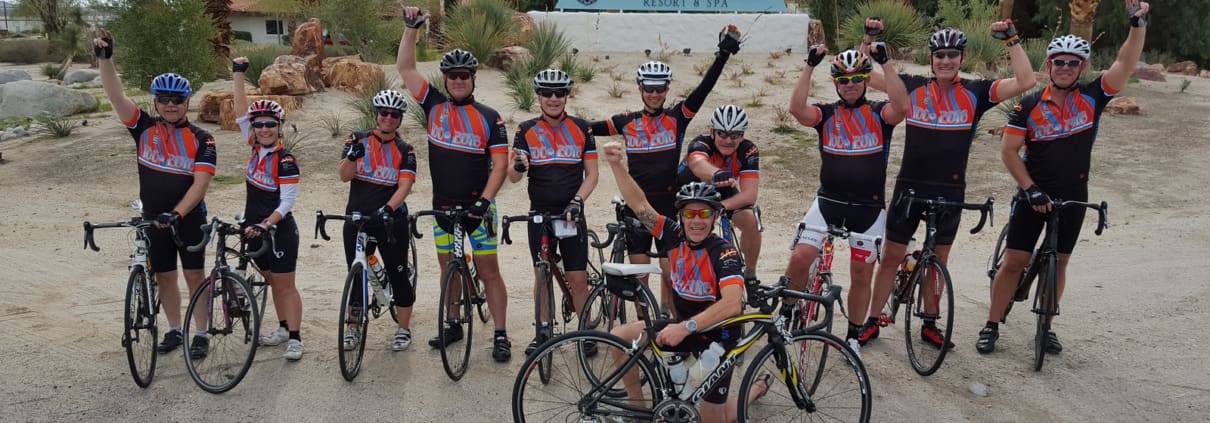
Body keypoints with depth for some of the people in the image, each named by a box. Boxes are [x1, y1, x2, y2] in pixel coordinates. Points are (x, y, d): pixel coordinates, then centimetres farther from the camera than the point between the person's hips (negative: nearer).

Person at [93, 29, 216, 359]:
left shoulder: (201, 140, -9)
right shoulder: (144, 128, -1)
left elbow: (200, 183, -17)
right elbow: (116, 96, -13)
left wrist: (177, 213, -28)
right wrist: (105, 58, -26)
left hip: (189, 219, -3)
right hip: (153, 219, 3)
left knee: (194, 275, 3)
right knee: (164, 276, 12)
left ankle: (201, 335, 12)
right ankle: (174, 330, 27)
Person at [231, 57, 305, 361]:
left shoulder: (285, 160, -16)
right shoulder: (256, 148, 2)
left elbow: (287, 203, -18)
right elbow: (241, 112, 0)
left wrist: (265, 224, -28)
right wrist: (238, 74, -5)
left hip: (278, 230, -7)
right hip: (255, 228, 7)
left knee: (285, 285, -3)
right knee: (272, 281, 15)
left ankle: (295, 338, 2)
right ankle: (284, 329, 26)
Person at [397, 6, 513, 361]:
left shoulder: (489, 117, -5)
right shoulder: (434, 106, 3)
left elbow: (500, 164, -10)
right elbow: (405, 68, 0)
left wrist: (484, 200, -21)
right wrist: (411, 27, -9)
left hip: (477, 208, -3)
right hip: (443, 207, 4)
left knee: (488, 270, -1)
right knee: (448, 267, 14)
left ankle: (501, 335, 5)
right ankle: (453, 325, 29)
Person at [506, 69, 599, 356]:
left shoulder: (581, 129, 1)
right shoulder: (527, 130, 2)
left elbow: (591, 174, 2)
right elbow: (512, 177, -2)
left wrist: (577, 200, -14)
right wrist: (518, 166, -26)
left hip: (572, 214, -1)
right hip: (539, 214, 1)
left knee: (578, 278, -1)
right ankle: (544, 332, 23)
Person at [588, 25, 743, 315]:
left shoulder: (677, 117, -1)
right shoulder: (628, 122, 4)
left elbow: (704, 88, -10)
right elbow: (588, 128, 8)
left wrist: (723, 54, -18)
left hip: (668, 203, -1)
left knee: (670, 273, 2)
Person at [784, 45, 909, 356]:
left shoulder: (879, 113, 1)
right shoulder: (826, 114, 2)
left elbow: (901, 106, -21)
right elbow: (797, 109, -18)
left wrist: (886, 63, -23)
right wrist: (810, 67, -21)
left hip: (869, 208, 0)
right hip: (829, 202, 0)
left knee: (862, 274, 9)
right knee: (800, 257, -14)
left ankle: (854, 336, 27)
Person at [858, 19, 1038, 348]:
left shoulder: (975, 93, -2)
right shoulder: (912, 87, -2)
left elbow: (1026, 81, -11)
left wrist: (1011, 40, -11)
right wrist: (870, 37, -12)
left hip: (950, 192, 1)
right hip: (910, 186, -1)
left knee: (938, 261, 13)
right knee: (891, 257, 6)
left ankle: (929, 326, 27)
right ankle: (872, 322, 18)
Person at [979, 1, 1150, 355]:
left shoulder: (1092, 98, -4)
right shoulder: (1029, 105, -8)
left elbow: (1125, 64, -18)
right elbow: (1009, 151, -8)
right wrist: (1031, 189, -16)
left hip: (1073, 198, 2)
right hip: (1033, 196, -2)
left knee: (1058, 263, 12)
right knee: (1014, 262, -1)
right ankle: (991, 327, 9)